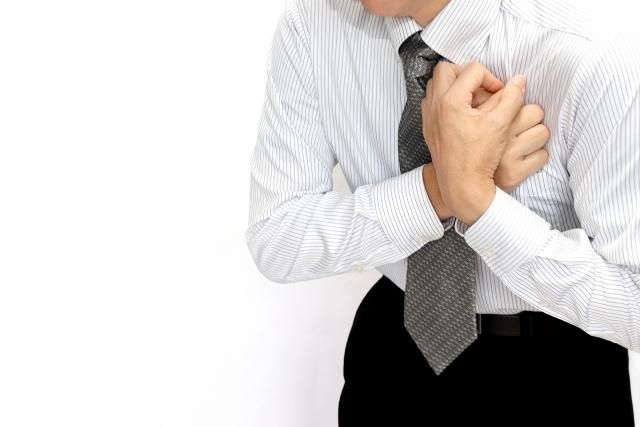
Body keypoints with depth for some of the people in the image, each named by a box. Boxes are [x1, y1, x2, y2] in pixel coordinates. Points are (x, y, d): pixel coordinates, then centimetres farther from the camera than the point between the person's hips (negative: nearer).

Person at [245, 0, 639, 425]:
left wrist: (475, 193, -35)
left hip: (552, 372, -3)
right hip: (391, 350, 3)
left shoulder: (593, 61, -29)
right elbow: (273, 243, -17)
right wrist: (441, 187, -30)